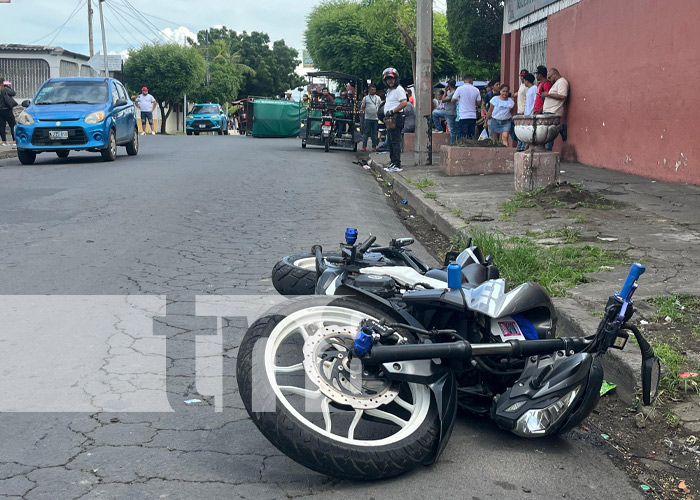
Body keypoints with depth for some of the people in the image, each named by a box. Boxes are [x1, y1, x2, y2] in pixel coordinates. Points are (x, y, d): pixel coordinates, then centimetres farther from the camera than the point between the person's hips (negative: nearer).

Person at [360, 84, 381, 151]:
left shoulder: (378, 98, 12)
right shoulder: (365, 98, 5)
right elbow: (362, 107, 6)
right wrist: (361, 110, -16)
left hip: (375, 118, 2)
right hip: (368, 118, -2)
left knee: (374, 133, 5)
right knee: (366, 133, -3)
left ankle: (374, 146, 9)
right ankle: (364, 146, -1)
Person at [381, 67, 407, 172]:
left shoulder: (399, 89, -10)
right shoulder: (389, 90, 21)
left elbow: (404, 103, -21)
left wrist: (392, 111, -21)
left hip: (396, 118, -10)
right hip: (390, 119, 10)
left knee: (395, 142, -12)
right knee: (391, 142, 15)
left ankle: (397, 165, -14)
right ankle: (392, 162, 23)